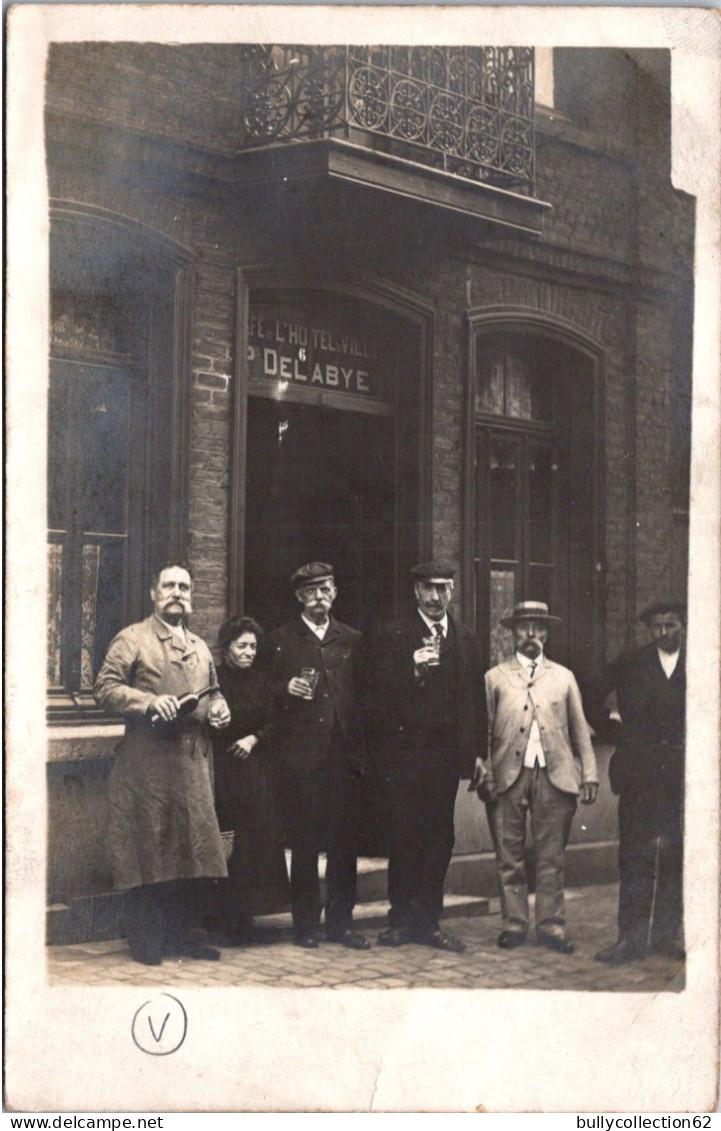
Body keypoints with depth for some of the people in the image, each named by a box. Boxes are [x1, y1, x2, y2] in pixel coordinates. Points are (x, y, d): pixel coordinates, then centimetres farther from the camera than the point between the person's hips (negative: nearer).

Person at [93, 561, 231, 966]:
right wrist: (150, 702, -21)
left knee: (192, 847, 7)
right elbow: (105, 687, -8)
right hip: (147, 765, -6)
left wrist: (218, 708, 6)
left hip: (193, 765, 6)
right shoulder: (133, 639, -1)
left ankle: (182, 933, 17)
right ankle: (145, 941, 6)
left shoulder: (200, 647, 20)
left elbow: (212, 691, 29)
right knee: (148, 849, -3)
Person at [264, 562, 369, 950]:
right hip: (300, 756, -2)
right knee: (304, 843, 1)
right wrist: (286, 688, -13)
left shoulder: (351, 640, 14)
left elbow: (363, 695, 13)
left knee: (345, 842, 3)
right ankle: (306, 924, 10)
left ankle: (341, 922, 13)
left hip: (344, 754, 2)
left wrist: (361, 750, 4)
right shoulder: (281, 640, 8)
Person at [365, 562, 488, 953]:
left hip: (446, 754, 4)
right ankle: (401, 918, 12)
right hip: (405, 752, -3)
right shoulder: (393, 636, 0)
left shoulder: (465, 639, 13)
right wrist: (414, 670, -21)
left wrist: (478, 751, 9)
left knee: (440, 837, 5)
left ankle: (428, 920, 13)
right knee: (405, 836, 0)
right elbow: (379, 692, -7)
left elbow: (476, 697, 14)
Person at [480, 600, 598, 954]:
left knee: (551, 857, 2)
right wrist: (484, 776, -5)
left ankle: (551, 925, 9)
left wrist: (589, 774, 4)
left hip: (555, 776, 1)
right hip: (508, 777, -1)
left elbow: (580, 731, 12)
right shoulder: (495, 678, 9)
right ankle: (514, 924, 12)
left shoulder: (564, 678, 14)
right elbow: (483, 731, 5)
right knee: (510, 857, 3)